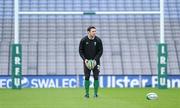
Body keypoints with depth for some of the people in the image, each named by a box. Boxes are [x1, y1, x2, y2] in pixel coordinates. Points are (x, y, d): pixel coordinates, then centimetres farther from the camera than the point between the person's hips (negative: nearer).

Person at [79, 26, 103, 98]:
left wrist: (95, 59, -15)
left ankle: (95, 93, 2)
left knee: (96, 77, -4)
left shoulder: (98, 40, -7)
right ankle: (87, 93, 4)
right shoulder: (83, 40, -7)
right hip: (87, 61, 0)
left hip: (95, 61, 0)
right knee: (87, 77, -3)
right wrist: (84, 59, -14)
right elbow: (80, 51, 0)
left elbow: (100, 51, -3)